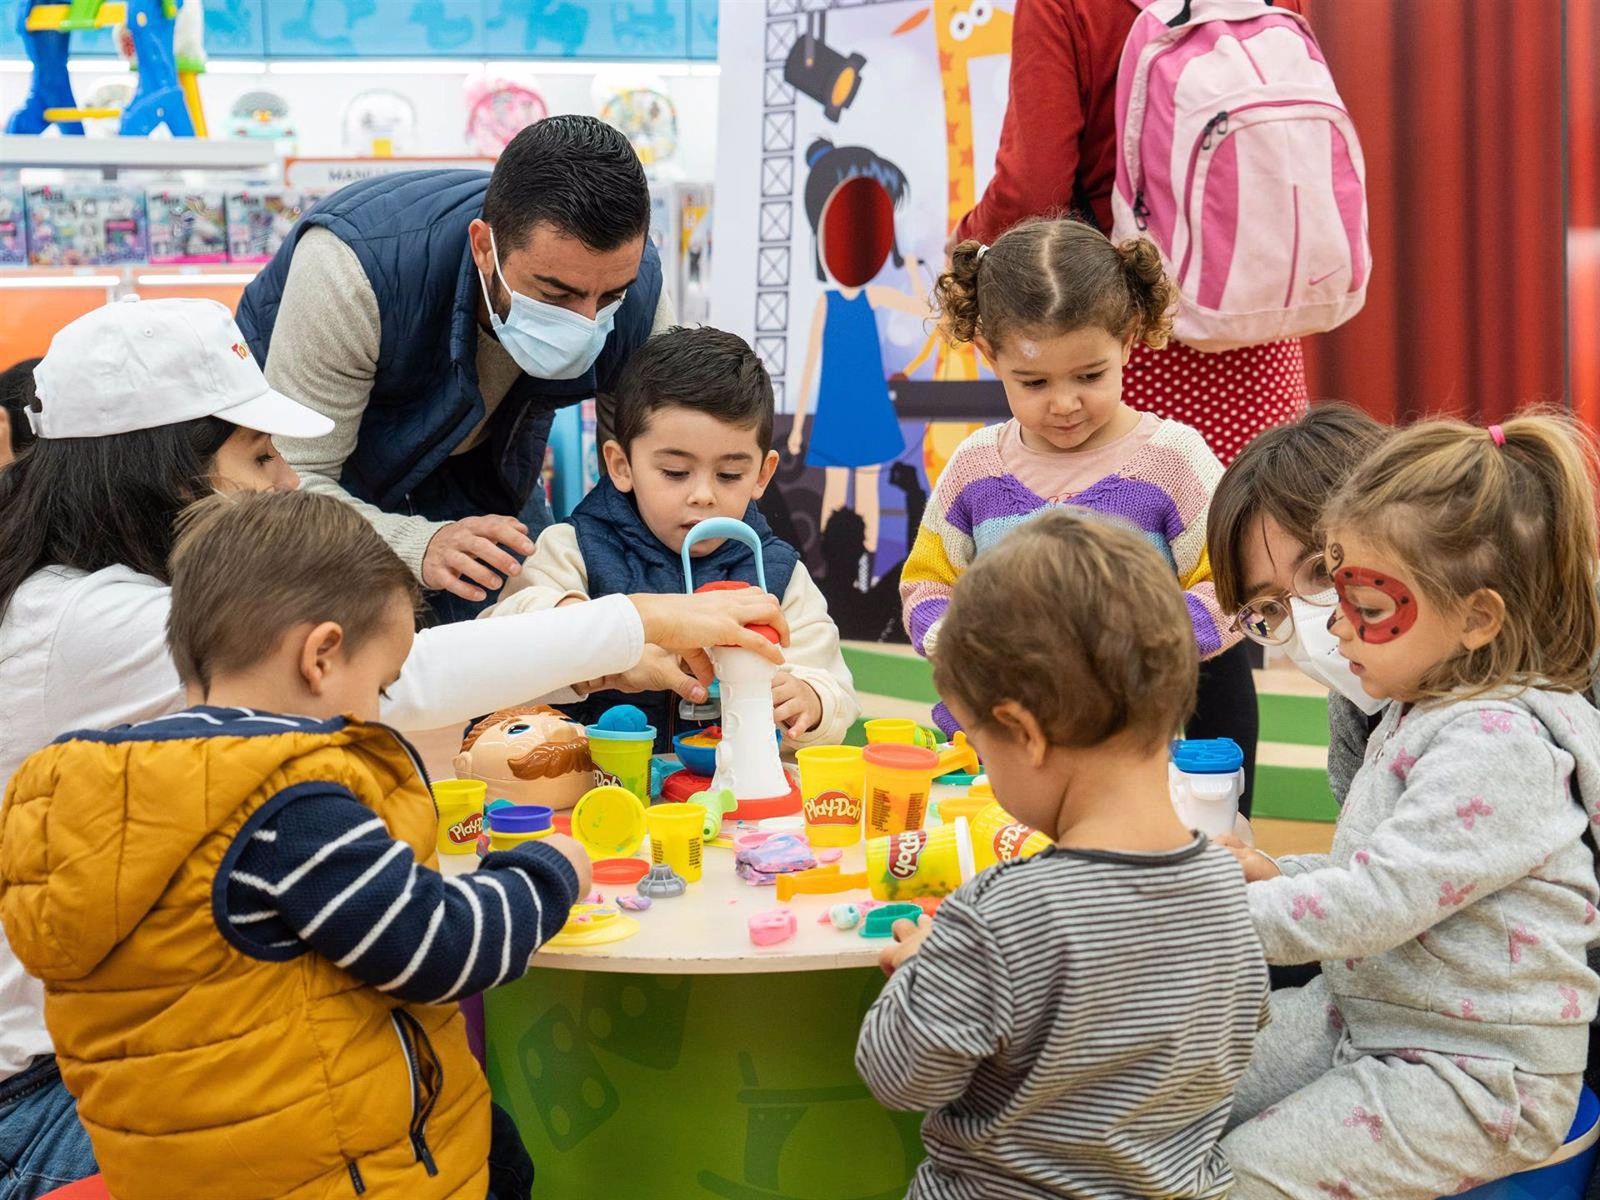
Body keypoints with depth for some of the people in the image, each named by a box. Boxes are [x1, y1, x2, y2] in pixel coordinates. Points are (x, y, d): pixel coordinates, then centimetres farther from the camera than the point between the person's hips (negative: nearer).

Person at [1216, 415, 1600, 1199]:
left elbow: (1372, 904, -30)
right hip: (1365, 1013, 9)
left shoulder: (1499, 745, -25)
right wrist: (1278, 875, 5)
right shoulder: (1426, 710, 6)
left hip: (1473, 1074, -9)